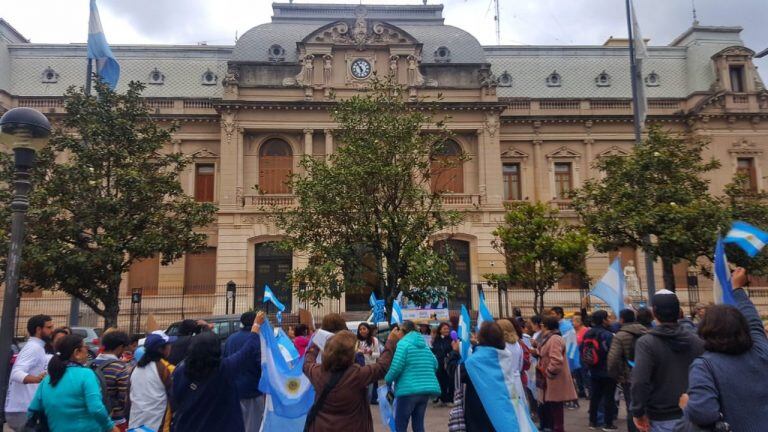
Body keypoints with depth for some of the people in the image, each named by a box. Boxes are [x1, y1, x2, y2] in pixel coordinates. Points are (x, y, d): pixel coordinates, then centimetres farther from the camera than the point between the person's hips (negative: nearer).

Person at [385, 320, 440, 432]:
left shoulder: (404, 343, -6)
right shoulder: (424, 345, 14)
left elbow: (396, 366, -14)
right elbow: (435, 364, 16)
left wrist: (387, 380, 2)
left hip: (408, 390, -7)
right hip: (426, 390, 7)